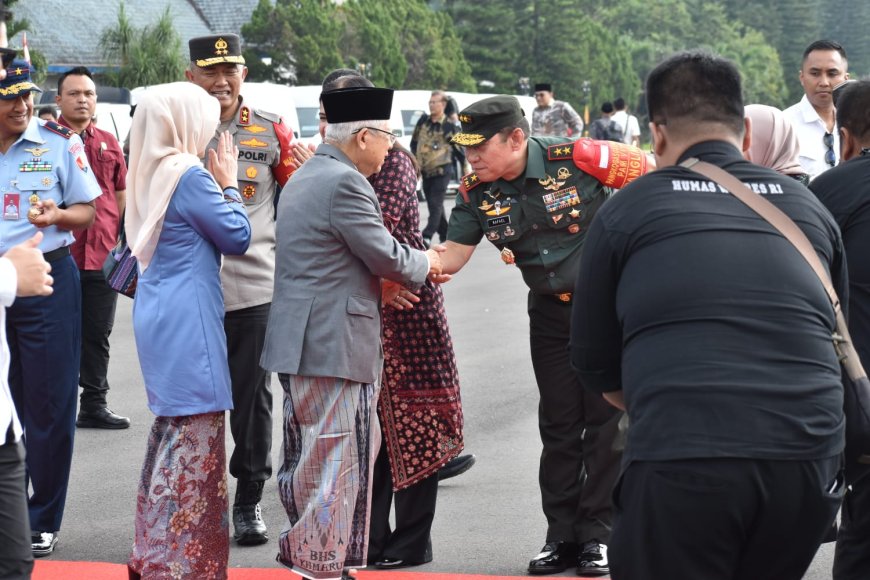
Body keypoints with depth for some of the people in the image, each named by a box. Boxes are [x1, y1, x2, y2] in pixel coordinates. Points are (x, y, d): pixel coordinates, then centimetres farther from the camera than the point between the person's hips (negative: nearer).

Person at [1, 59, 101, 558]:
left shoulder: (60, 142, -4)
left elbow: (86, 212, 0)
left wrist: (57, 215, -20)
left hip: (48, 283, -3)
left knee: (49, 405, 1)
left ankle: (43, 521, 11)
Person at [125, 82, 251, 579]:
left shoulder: (151, 173, 11)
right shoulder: (189, 175, -15)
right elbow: (238, 237, -9)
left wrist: (217, 183, 11)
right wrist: (228, 183, 3)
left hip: (161, 313, 10)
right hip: (188, 319, -10)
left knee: (172, 431, 17)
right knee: (196, 433, -6)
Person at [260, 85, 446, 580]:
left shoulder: (305, 177, 17)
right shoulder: (346, 183, -16)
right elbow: (387, 256, -13)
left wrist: (379, 283, 15)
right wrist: (426, 263, 6)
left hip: (300, 343, 11)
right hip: (333, 346, -11)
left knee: (306, 456, 17)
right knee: (335, 459, -4)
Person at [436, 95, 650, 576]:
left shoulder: (576, 158, -24)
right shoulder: (476, 191, -10)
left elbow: (650, 175, -13)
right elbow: (455, 252, -10)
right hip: (550, 310, 4)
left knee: (606, 418, 0)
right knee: (558, 423, 9)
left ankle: (598, 532, 8)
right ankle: (562, 534, 17)